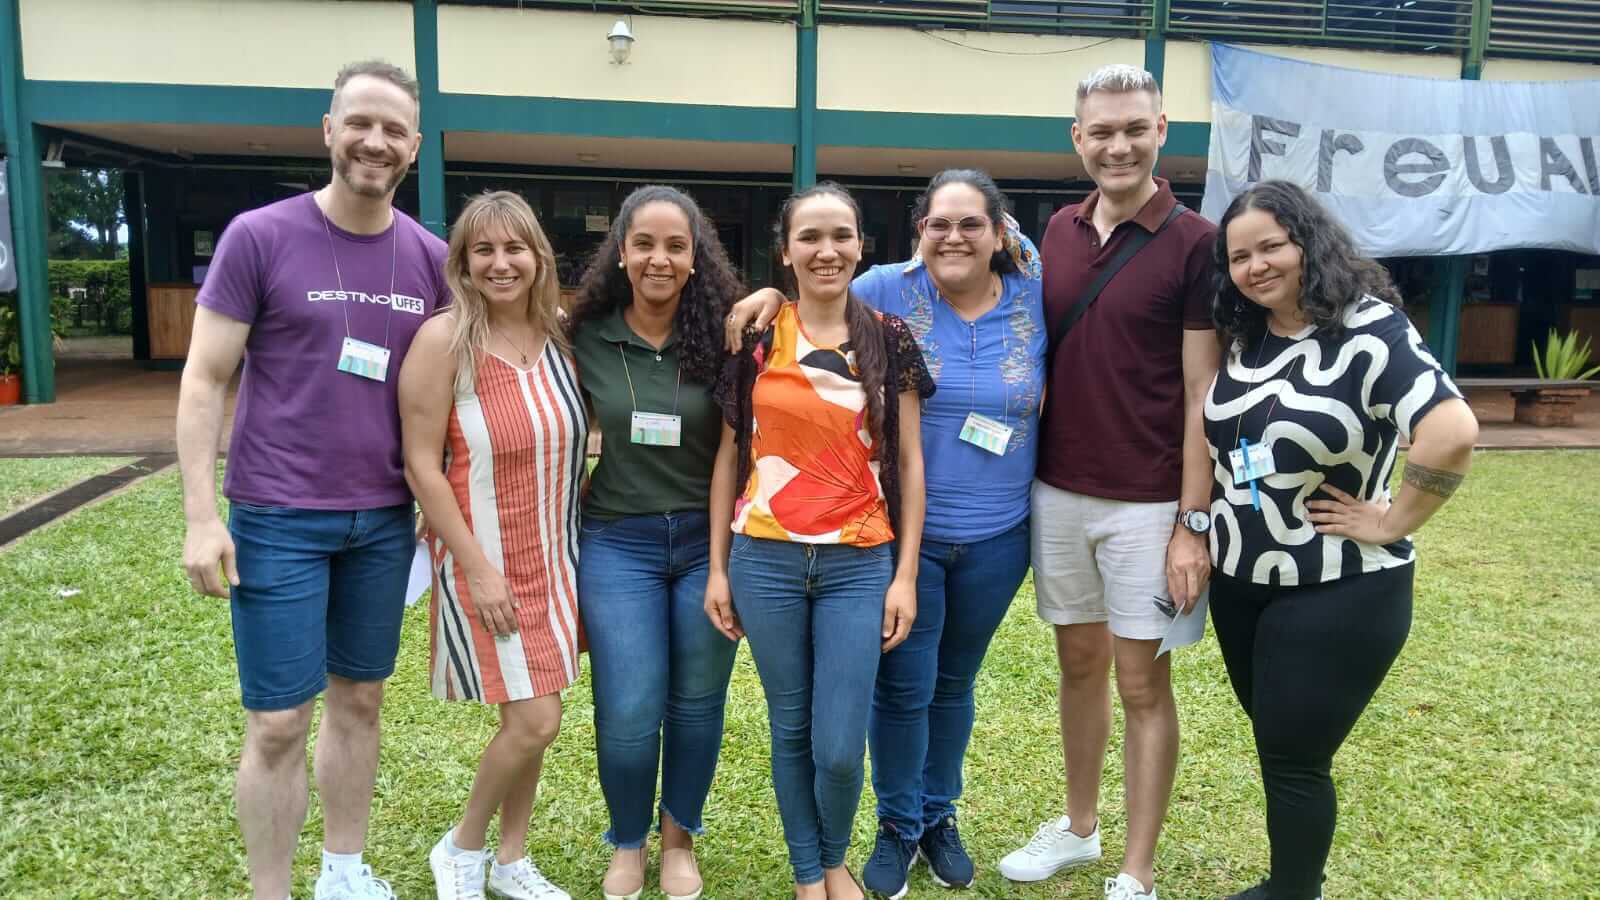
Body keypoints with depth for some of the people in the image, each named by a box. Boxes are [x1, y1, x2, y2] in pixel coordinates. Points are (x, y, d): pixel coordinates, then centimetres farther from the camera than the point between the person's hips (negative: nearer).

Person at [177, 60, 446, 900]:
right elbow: (204, 380, -6)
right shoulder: (258, 236, -7)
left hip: (385, 520, 4)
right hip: (277, 518, -3)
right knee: (278, 723, 3)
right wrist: (202, 516, -11)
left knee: (359, 701, 15)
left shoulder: (431, 260, 3)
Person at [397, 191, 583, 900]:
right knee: (534, 722, -6)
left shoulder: (560, 335, 1)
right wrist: (478, 569, -16)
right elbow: (421, 467, -14)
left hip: (552, 556, 5)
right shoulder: (444, 340, -15)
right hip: (483, 560, -5)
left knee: (533, 718, 12)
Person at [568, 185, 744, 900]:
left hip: (708, 543, 0)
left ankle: (679, 838, 36)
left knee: (697, 702, 12)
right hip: (618, 546, 0)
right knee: (629, 713, -1)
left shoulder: (722, 337, -5)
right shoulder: (588, 339, -2)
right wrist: (562, 553, 8)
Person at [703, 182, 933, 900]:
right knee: (790, 730, 12)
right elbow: (729, 456, 6)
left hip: (860, 564, 0)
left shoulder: (890, 340, 1)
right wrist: (717, 567, 4)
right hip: (765, 561, 1)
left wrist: (906, 574, -1)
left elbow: (908, 462, 3)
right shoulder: (755, 338, 2)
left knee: (840, 747, -1)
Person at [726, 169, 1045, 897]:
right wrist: (775, 293, -19)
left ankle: (940, 816, 39)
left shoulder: (1035, 302, 0)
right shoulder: (888, 291, -8)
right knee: (904, 687, 5)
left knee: (954, 683, 19)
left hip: (996, 537, 3)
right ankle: (898, 827, 29)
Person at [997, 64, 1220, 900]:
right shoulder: (1058, 231, 7)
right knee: (1079, 662, 17)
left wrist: (1194, 524, -13)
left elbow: (1201, 396, -10)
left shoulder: (1194, 242, -8)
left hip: (1146, 505, -5)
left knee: (1142, 683, 5)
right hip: (1056, 493, 5)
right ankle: (1078, 825, 36)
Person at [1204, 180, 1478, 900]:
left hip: (1336, 593, -7)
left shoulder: (1369, 330, -17)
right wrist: (1204, 527, 6)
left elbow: (1454, 432, -29)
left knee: (1293, 759, 3)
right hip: (1238, 581, 7)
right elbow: (1220, 437, 18)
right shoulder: (1246, 339, 4)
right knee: (1276, 744, 19)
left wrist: (1390, 524, -20)